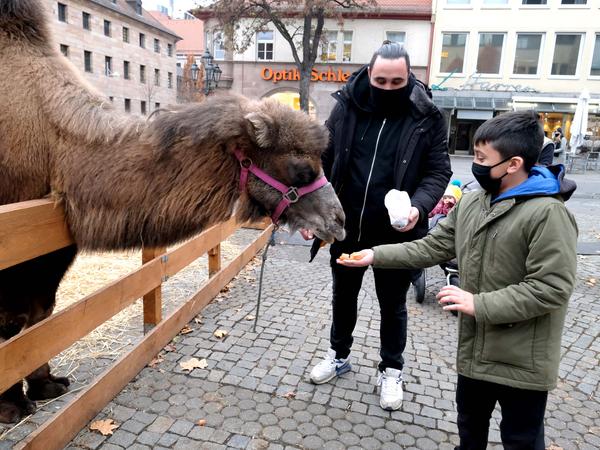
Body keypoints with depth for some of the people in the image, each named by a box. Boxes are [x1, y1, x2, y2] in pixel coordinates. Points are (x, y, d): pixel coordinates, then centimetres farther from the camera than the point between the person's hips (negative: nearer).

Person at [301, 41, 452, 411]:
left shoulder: (427, 117, -8)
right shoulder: (346, 106, -3)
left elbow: (438, 171, -6)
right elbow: (324, 161, 1)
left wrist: (419, 206, -25)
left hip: (396, 234, -2)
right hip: (346, 228, 3)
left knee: (392, 305, 15)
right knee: (343, 296, 20)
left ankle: (392, 369, 38)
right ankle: (339, 355, 44)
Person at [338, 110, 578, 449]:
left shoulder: (548, 213, -22)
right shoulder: (471, 202, 1)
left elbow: (550, 288, -24)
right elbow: (433, 247, 4)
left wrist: (479, 304, -25)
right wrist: (376, 256, -2)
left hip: (523, 360, -7)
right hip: (475, 348, 7)